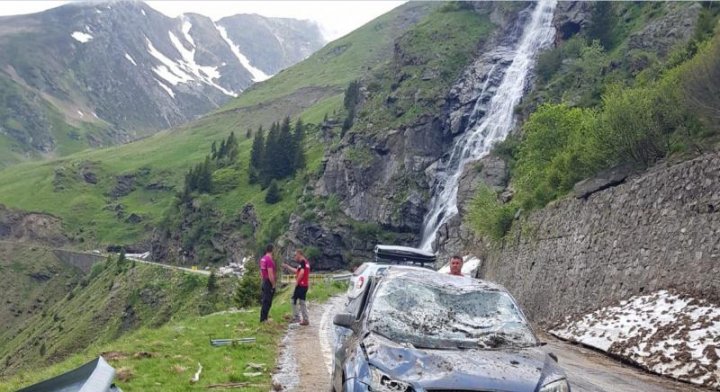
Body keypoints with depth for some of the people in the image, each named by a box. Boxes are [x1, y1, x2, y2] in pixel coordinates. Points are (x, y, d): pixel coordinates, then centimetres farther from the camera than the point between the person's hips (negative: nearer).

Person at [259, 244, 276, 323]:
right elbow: (270, 274, -23)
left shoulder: (262, 259, 9)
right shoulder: (269, 260, -20)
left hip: (264, 282, 10)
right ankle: (263, 319, 0)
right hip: (269, 283, -10)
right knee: (267, 302, -3)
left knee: (264, 301, 15)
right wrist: (273, 285, -16)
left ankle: (263, 318, 22)